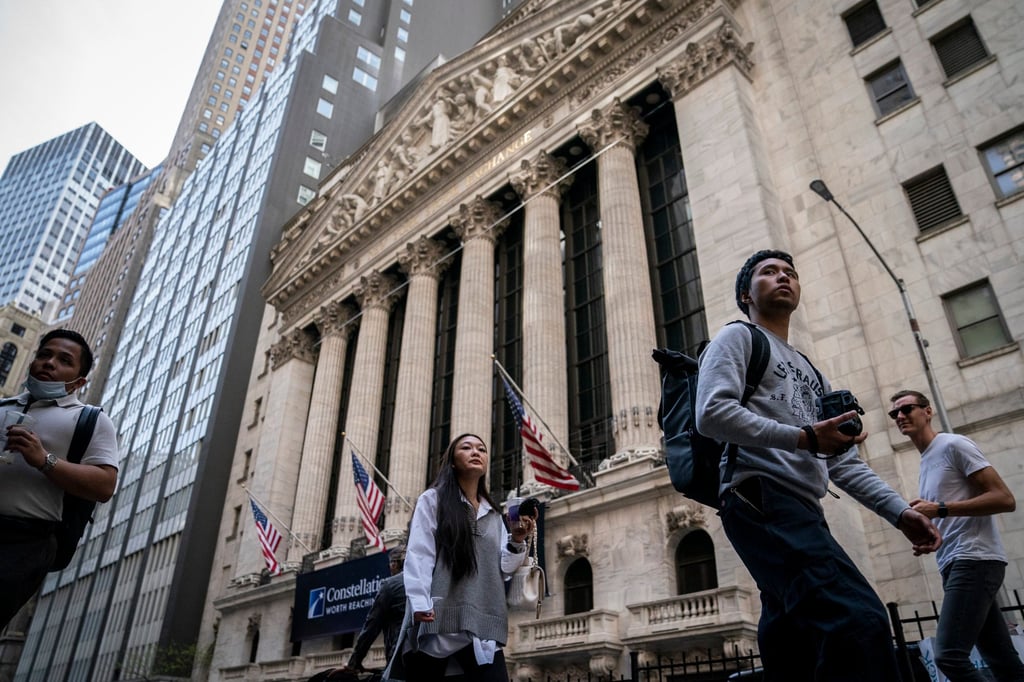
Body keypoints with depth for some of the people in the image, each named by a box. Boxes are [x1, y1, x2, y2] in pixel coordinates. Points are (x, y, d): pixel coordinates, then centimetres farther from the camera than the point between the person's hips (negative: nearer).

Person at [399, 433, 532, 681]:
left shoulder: (494, 514, 20)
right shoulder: (432, 500, 6)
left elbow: (502, 568, 14)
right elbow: (418, 555, -4)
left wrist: (516, 542, -4)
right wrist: (420, 604, -17)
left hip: (482, 624, 4)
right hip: (436, 619, -3)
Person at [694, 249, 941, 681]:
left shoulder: (809, 372, 32)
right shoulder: (739, 338, 7)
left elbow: (842, 461, 25)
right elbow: (712, 413, -12)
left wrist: (899, 510, 11)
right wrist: (802, 438, -15)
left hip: (801, 510, 9)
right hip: (761, 498, -9)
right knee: (860, 621, -26)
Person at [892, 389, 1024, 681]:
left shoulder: (953, 445, -4)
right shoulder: (926, 461, 23)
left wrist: (939, 509, -18)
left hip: (973, 559, -10)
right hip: (956, 563, 10)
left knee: (949, 655, -18)